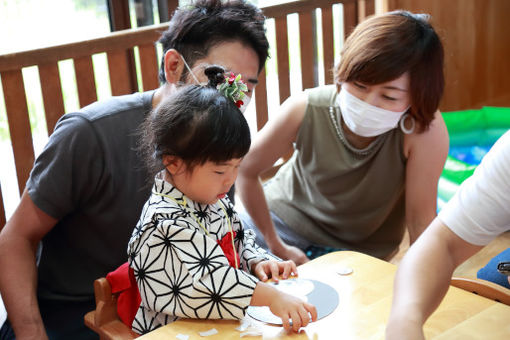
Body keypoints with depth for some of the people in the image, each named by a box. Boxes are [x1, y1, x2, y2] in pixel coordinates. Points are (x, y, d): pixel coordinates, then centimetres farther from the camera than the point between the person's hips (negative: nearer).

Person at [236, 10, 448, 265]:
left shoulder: (426, 129, -32)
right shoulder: (305, 111, -27)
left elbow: (420, 218, -22)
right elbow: (245, 170, -12)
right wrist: (276, 246, -7)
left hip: (359, 250, -1)